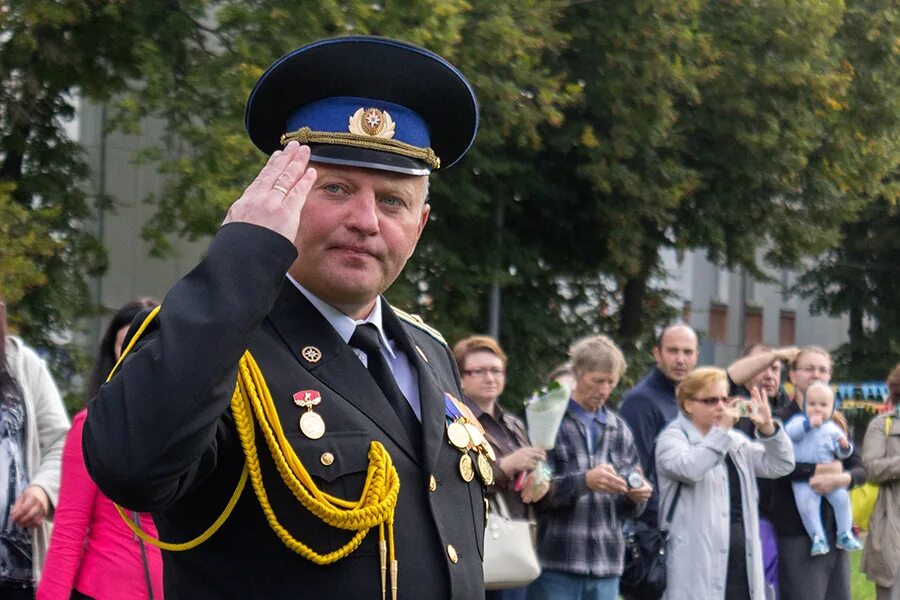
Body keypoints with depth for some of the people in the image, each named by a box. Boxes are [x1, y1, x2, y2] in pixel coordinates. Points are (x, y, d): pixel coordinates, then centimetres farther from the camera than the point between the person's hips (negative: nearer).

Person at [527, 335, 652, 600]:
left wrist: (636, 495, -7)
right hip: (555, 563, -5)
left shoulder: (618, 429, 14)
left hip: (606, 566, 5)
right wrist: (584, 481, -22)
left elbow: (629, 508, 16)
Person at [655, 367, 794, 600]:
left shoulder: (736, 441, 19)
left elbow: (780, 465, 12)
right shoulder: (673, 437, -3)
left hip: (739, 560, 7)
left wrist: (768, 429, -4)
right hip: (697, 563, -7)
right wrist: (722, 431, -20)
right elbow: (688, 469, -24)